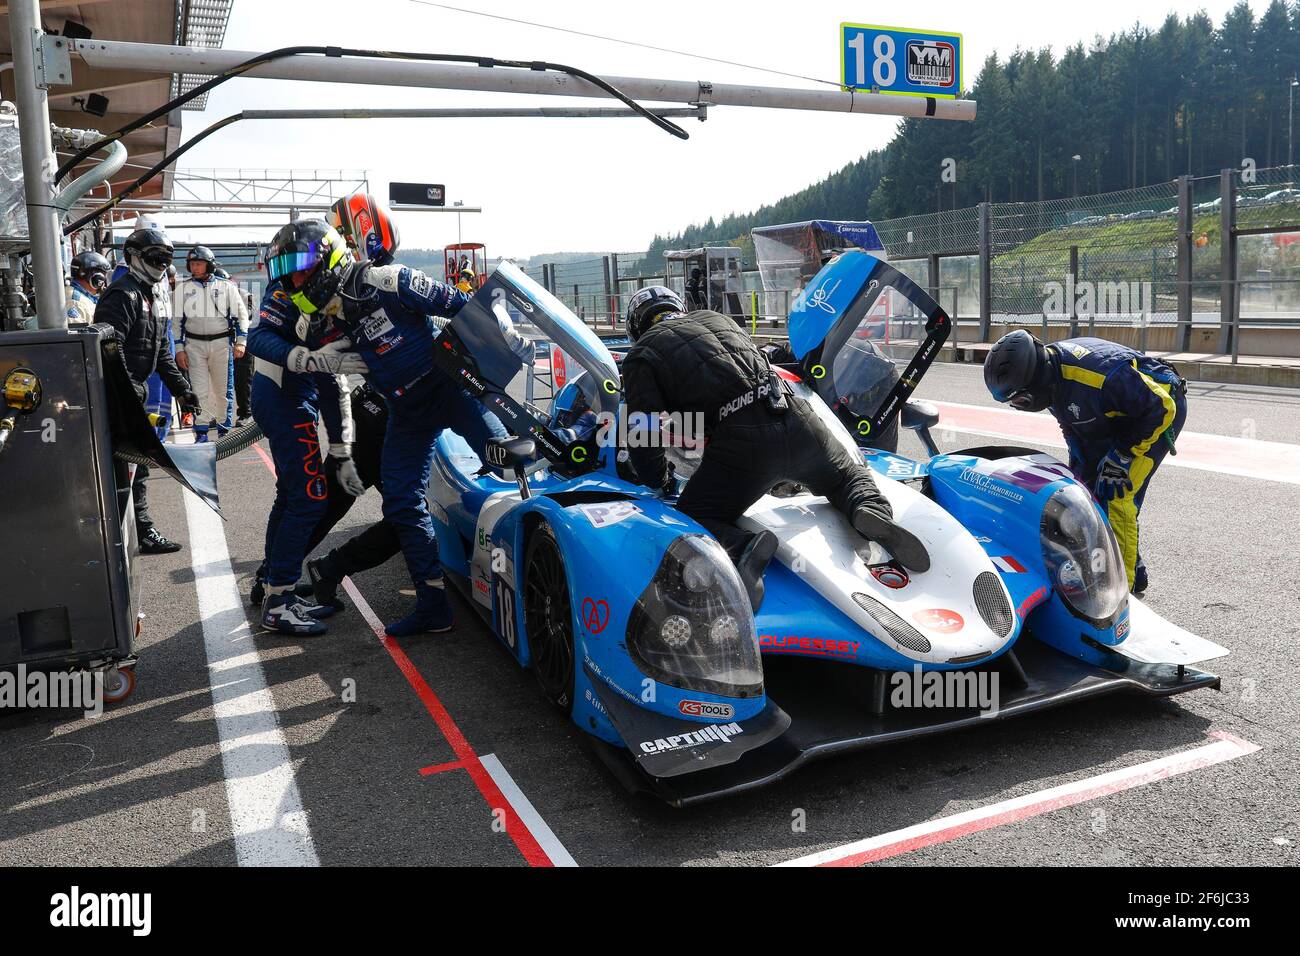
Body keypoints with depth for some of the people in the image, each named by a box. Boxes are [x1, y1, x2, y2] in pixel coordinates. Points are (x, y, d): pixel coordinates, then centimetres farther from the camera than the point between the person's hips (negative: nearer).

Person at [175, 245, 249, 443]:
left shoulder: (226, 285, 3)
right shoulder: (183, 287, 5)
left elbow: (241, 314, 7)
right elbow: (177, 320, 7)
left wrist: (241, 342, -1)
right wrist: (179, 349, 2)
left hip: (221, 343, 0)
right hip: (194, 344, 0)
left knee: (224, 390, 3)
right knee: (199, 390, -4)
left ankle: (224, 429, 14)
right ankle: (201, 432, 1)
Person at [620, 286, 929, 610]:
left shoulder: (640, 356, 11)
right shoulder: (714, 317, 27)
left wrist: (659, 481, 19)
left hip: (739, 441, -5)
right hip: (795, 418, 5)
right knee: (849, 475, 30)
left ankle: (741, 548, -23)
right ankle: (872, 510, -4)